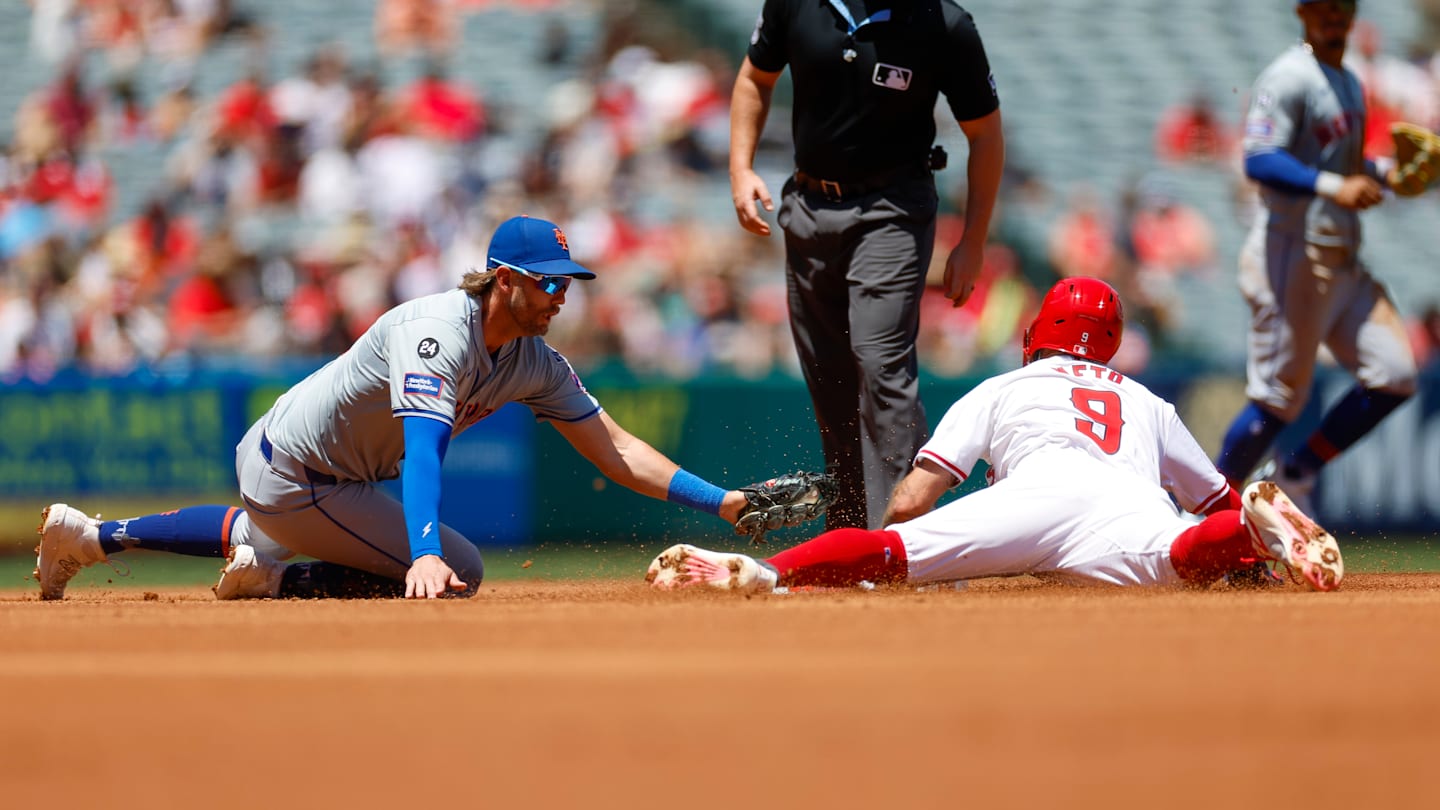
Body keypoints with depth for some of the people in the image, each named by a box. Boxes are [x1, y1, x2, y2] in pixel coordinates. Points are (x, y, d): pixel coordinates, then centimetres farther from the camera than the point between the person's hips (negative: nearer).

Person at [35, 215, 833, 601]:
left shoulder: (535, 365, -2)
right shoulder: (439, 332, -28)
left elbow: (616, 451, -3)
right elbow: (423, 449, -42)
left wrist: (724, 502, -13)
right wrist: (425, 555, -57)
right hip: (289, 476, -9)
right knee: (459, 570, -11)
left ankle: (88, 534, 41)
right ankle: (276, 578, -7)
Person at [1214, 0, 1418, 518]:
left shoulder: (1349, 85, 18)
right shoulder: (1289, 79, -11)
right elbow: (1259, 160, -23)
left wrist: (1384, 171, 9)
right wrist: (1333, 186, -35)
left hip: (1342, 262, 9)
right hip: (1292, 257, -9)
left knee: (1394, 377, 0)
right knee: (1277, 398, -6)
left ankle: (1293, 477, 12)